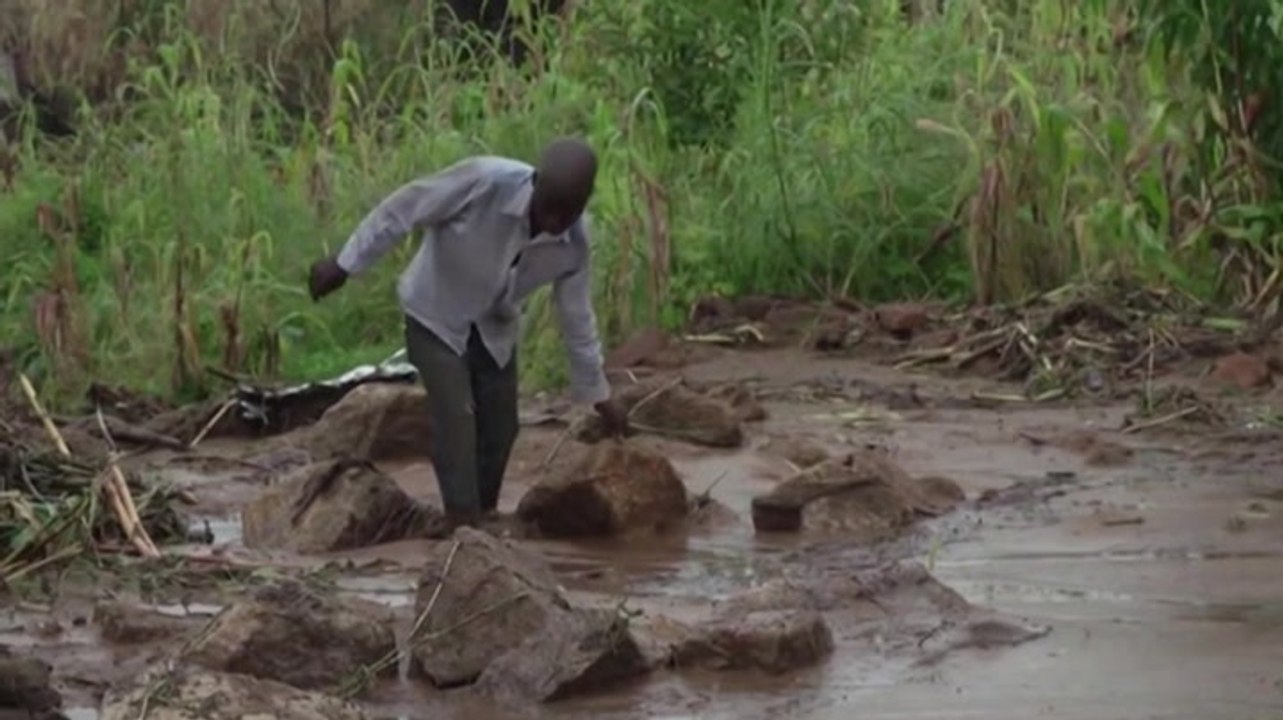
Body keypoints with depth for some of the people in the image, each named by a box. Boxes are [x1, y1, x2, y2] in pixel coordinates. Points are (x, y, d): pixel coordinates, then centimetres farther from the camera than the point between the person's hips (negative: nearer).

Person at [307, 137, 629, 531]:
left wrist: (598, 394, 3)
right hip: (436, 316, -5)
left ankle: (484, 516, 25)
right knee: (456, 418, -16)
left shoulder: (574, 243, -20)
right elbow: (400, 211, -25)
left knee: (500, 427, 7)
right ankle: (463, 526, -13)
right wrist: (345, 264, -18)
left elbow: (577, 316, -4)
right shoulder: (484, 182, -37)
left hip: (494, 329, 5)